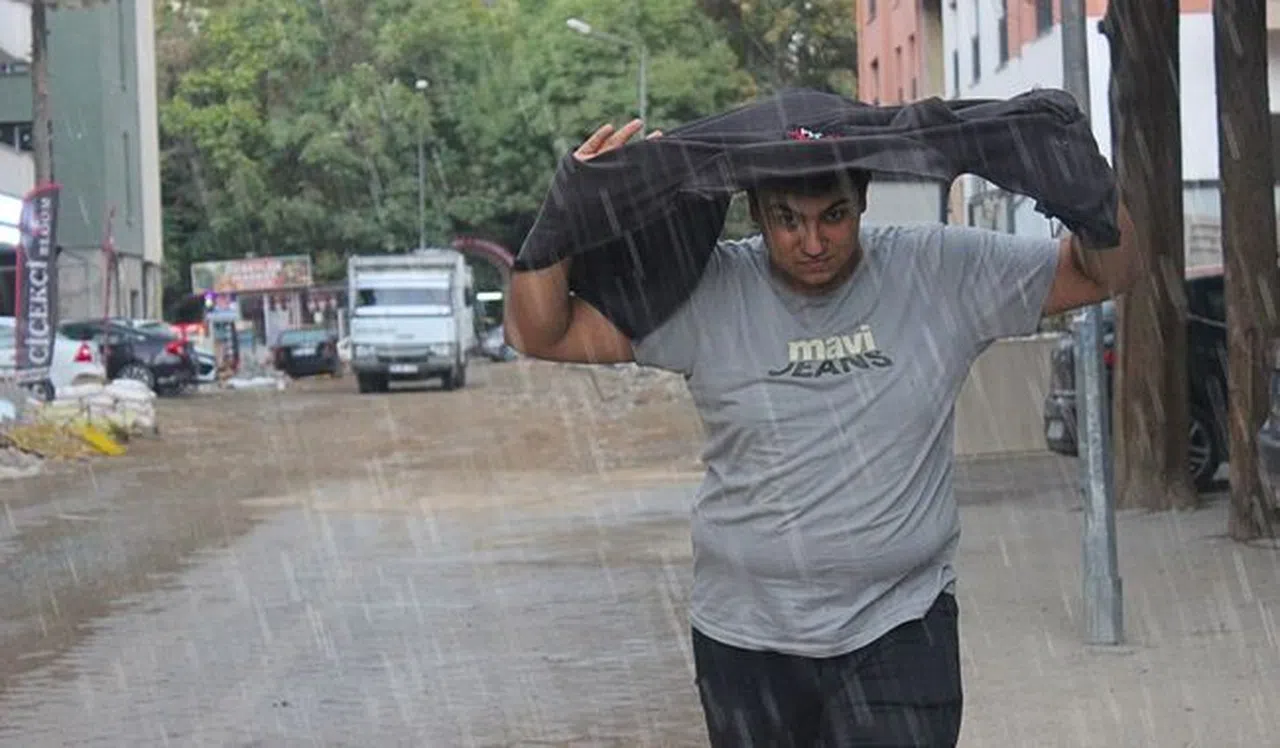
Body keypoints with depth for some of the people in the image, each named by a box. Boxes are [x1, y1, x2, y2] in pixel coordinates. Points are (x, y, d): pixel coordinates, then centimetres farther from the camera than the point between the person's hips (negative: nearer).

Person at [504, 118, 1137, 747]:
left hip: (900, 629, -1)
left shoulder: (941, 273, -3)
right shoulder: (706, 295, -5)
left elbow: (1105, 274, 2)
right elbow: (538, 334, -5)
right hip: (746, 642, 1)